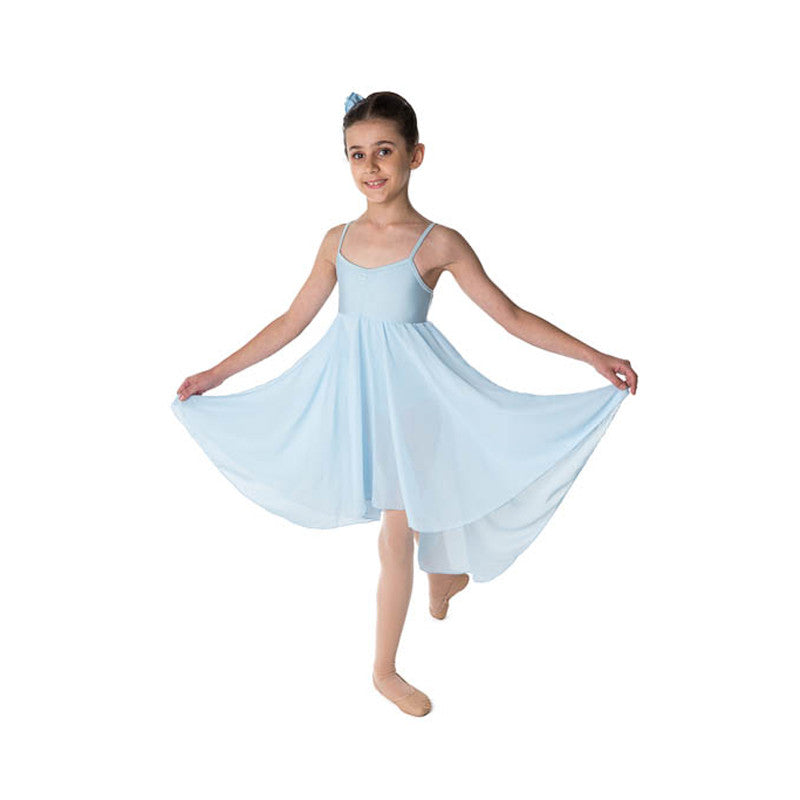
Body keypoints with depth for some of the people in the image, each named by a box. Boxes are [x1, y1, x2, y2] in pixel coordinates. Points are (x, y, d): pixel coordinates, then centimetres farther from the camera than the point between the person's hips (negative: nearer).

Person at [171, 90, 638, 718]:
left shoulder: (439, 243, -7)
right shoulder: (338, 240, 3)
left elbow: (510, 316, -5)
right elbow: (292, 321, 9)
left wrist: (593, 356, -11)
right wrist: (217, 373, 11)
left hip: (409, 391, -3)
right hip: (349, 385, 4)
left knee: (397, 532, 2)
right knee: (399, 515, 17)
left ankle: (385, 669, 19)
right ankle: (440, 581, 49)